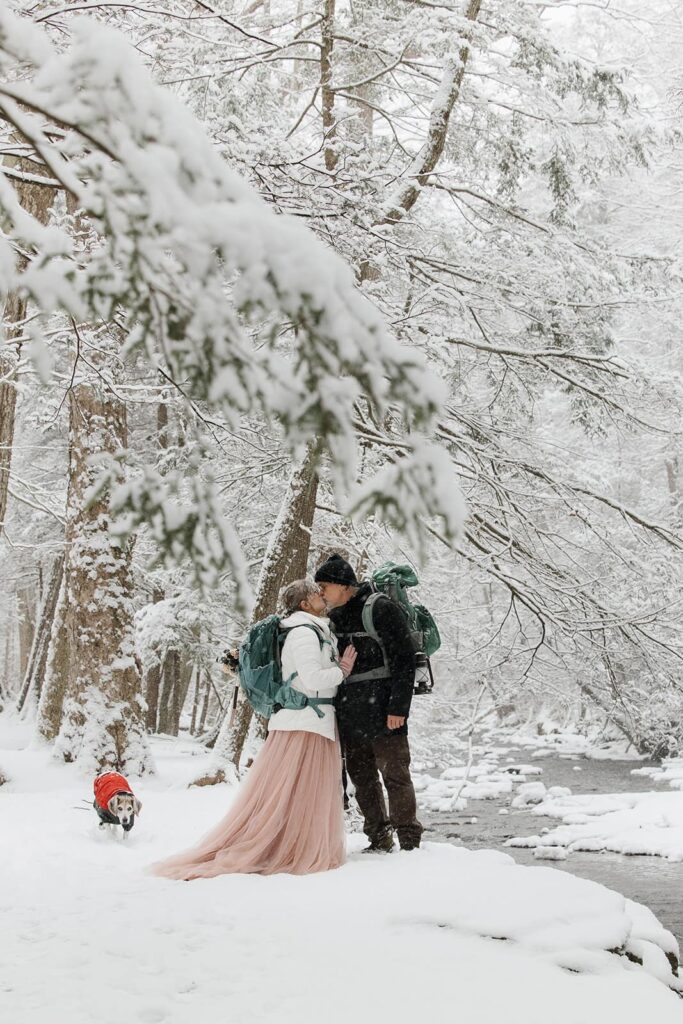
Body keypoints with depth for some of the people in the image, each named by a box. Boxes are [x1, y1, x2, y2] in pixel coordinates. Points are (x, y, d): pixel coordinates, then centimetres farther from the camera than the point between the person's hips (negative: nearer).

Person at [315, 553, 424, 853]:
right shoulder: (335, 618, 14)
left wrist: (398, 707, -17)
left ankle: (409, 842, 4)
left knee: (395, 775, -3)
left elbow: (404, 659, -12)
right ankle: (379, 840, 20)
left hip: (382, 712, -8)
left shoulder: (381, 609, -9)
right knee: (361, 777, 11)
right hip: (350, 715, 8)